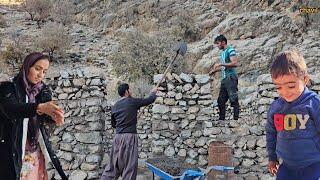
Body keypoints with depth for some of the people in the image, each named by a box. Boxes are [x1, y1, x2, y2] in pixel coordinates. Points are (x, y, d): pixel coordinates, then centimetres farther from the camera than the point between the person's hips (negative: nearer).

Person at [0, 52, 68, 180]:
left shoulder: (43, 90, 6)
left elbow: (46, 112, -10)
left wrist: (55, 117, -35)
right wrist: (40, 107, -42)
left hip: (36, 151, 4)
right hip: (12, 151, -3)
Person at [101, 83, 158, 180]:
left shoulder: (115, 106, 12)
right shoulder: (133, 102, -5)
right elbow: (150, 100, 6)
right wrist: (153, 92, 26)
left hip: (118, 137, 6)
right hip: (129, 136, -6)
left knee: (114, 164, 12)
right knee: (130, 165, -1)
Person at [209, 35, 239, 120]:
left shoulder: (230, 50, -5)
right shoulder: (222, 52, 20)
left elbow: (235, 63, -18)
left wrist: (220, 64, -17)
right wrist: (214, 70, 16)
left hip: (231, 77, -9)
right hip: (224, 79, 9)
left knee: (233, 100, -8)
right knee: (221, 101, 8)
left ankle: (236, 118, -7)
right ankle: (221, 119, 15)